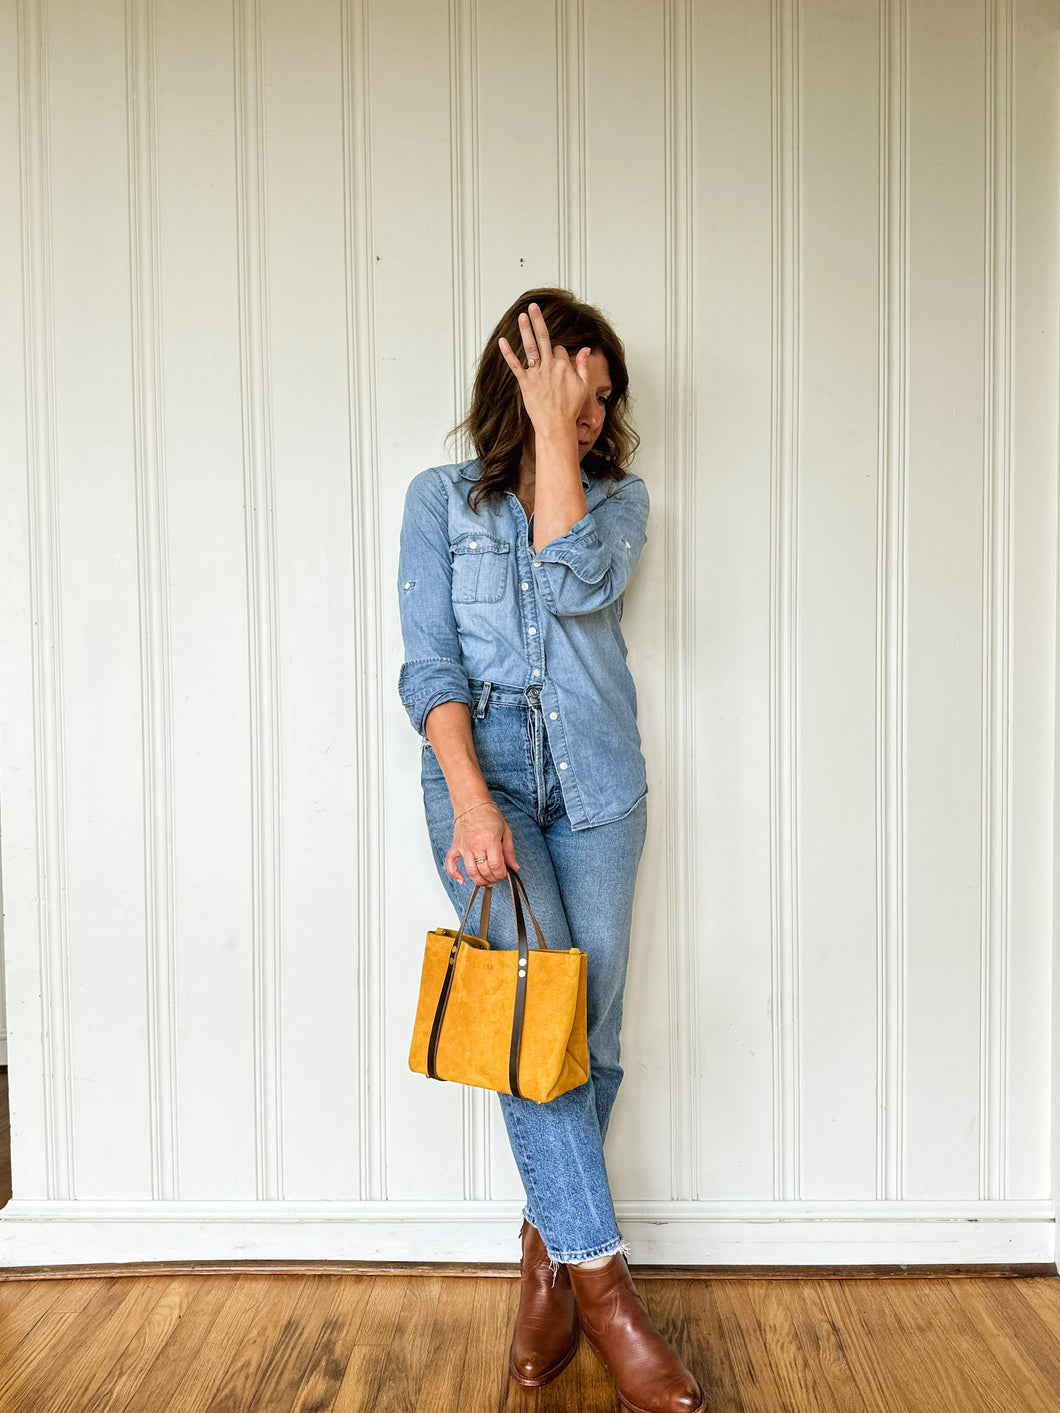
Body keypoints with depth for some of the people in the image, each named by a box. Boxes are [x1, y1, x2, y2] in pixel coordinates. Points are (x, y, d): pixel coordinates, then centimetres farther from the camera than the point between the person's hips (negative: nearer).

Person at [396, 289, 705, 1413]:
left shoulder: (619, 498, 10)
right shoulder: (441, 499, 7)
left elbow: (574, 582, -14)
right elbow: (428, 664, -3)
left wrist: (556, 430, -7)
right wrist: (471, 801, -17)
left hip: (595, 782, 2)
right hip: (481, 774, -1)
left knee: (593, 1023, 2)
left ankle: (547, 1250, 23)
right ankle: (601, 1278, -5)